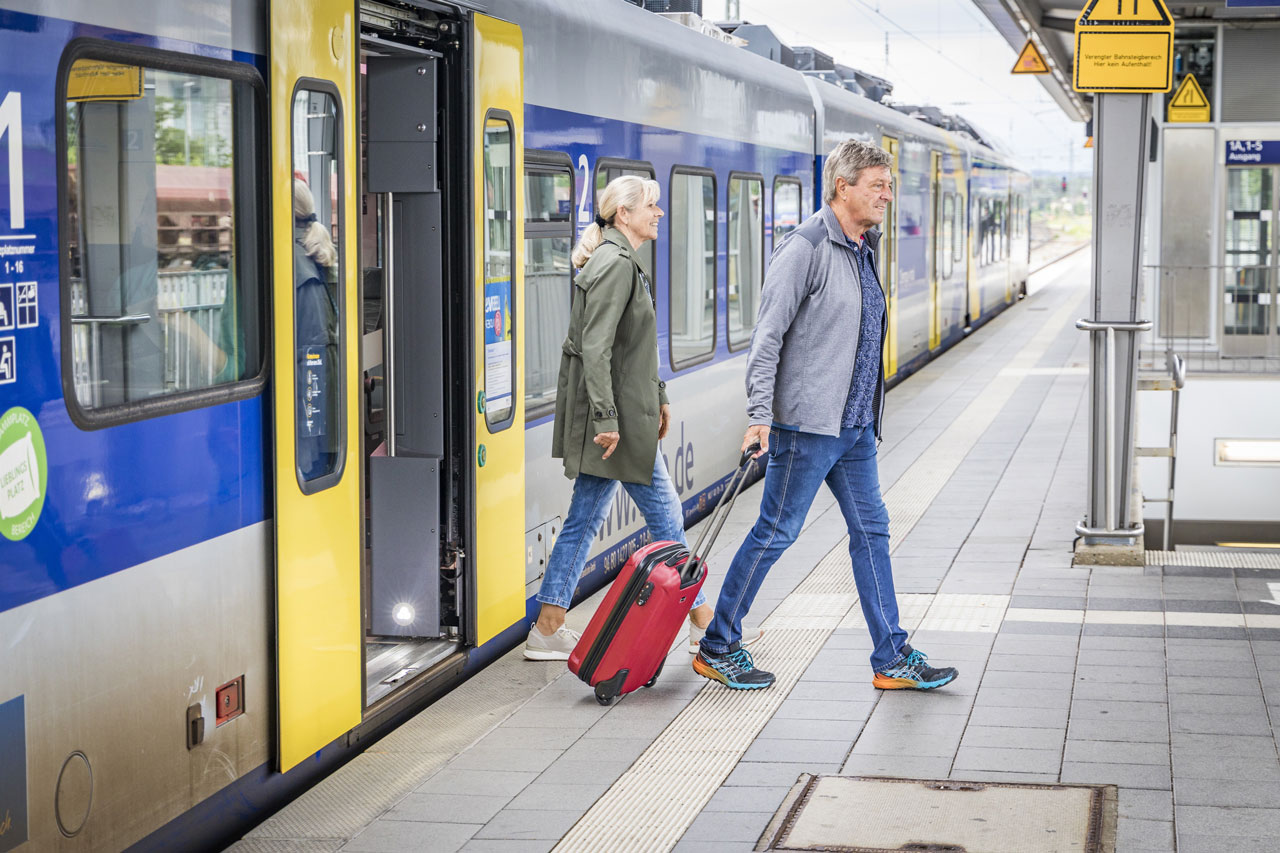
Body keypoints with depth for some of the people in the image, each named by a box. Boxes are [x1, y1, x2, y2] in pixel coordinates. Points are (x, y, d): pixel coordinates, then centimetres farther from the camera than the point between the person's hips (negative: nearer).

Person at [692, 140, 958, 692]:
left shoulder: (864, 248, 13)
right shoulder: (807, 248, -14)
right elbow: (766, 337, -16)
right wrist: (760, 415, -22)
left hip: (856, 424, 9)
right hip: (807, 424, -9)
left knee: (871, 533, 9)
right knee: (775, 534, -1)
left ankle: (892, 659, 14)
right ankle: (716, 648, 11)